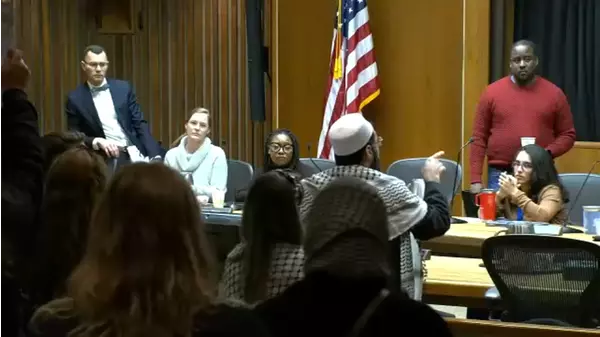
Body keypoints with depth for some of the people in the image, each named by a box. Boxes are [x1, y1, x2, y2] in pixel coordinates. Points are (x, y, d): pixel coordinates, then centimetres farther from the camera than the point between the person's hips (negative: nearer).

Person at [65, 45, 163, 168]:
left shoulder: (124, 88, 8)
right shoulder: (75, 99, 2)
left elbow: (140, 124, 7)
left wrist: (154, 156, -5)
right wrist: (97, 142, -17)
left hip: (133, 153, 3)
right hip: (105, 159, -2)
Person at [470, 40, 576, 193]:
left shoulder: (554, 93, 4)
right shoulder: (492, 92, 3)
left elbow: (567, 135, 9)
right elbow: (479, 138, 3)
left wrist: (547, 153, -11)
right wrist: (476, 179, -4)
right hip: (499, 176, 0)